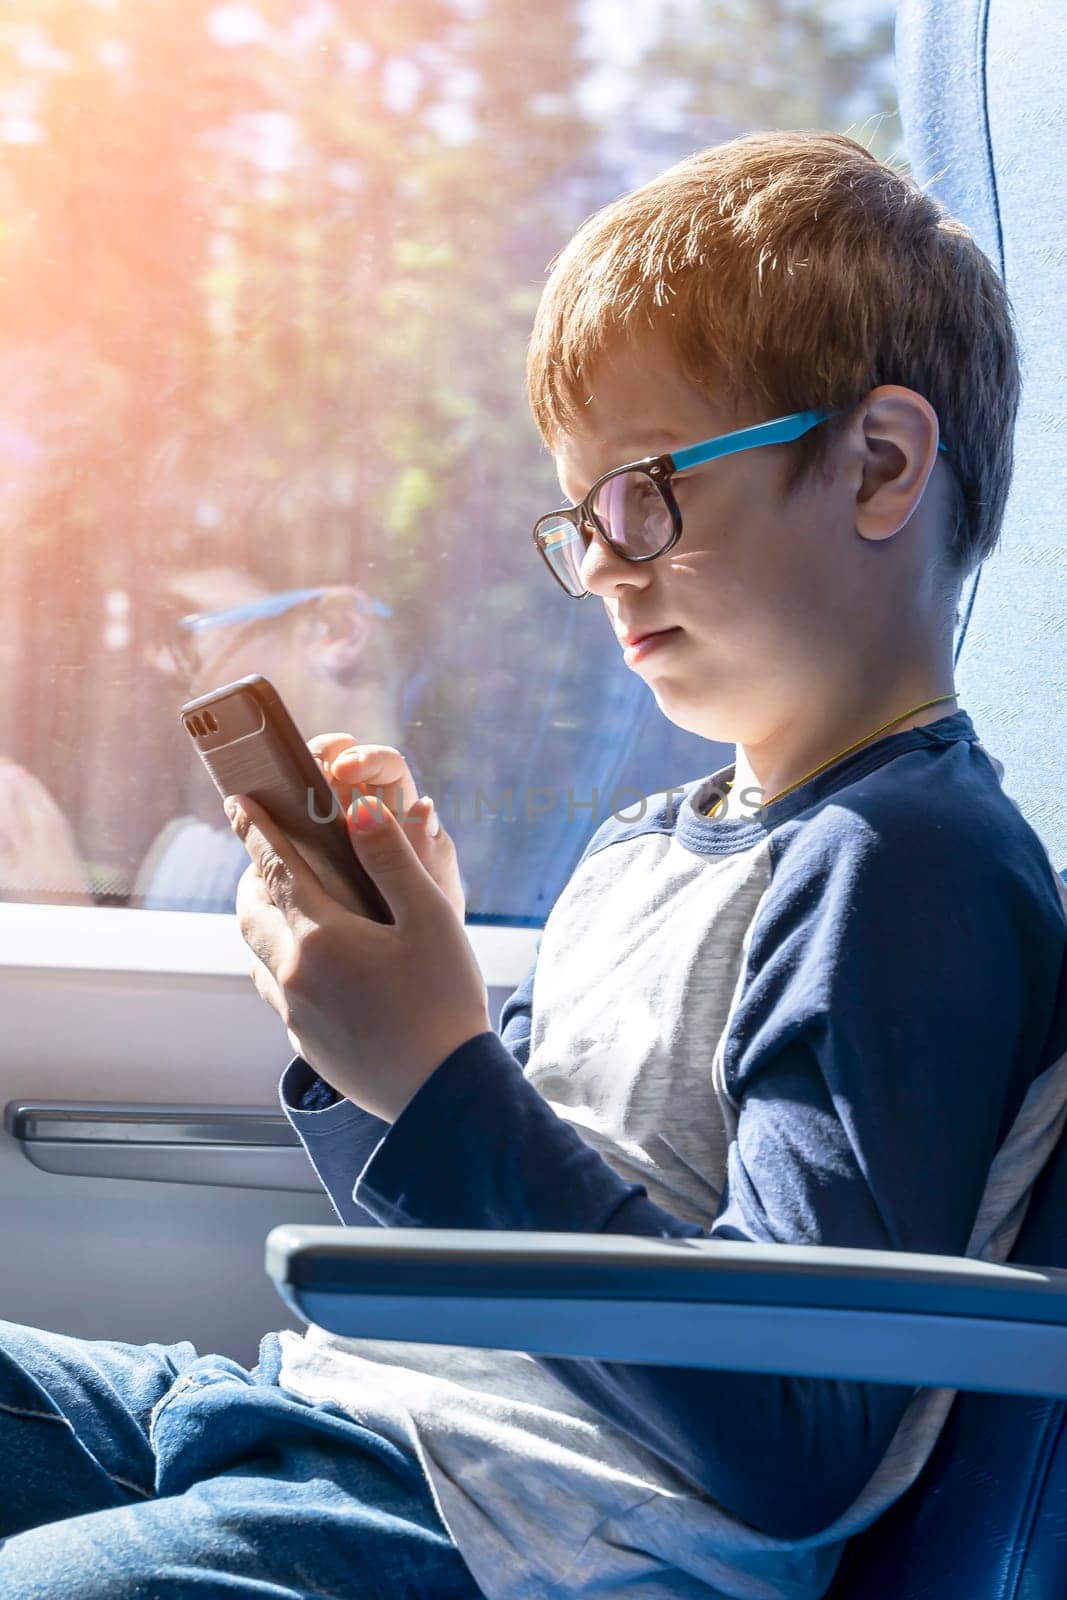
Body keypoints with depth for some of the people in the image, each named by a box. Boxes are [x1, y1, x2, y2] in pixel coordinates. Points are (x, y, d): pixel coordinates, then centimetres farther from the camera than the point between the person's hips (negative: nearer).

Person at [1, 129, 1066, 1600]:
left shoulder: (914, 874, -14)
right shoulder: (640, 850, 14)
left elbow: (798, 1455, -23)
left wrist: (443, 1079, -23)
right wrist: (398, 958, 2)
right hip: (347, 1413, 9)